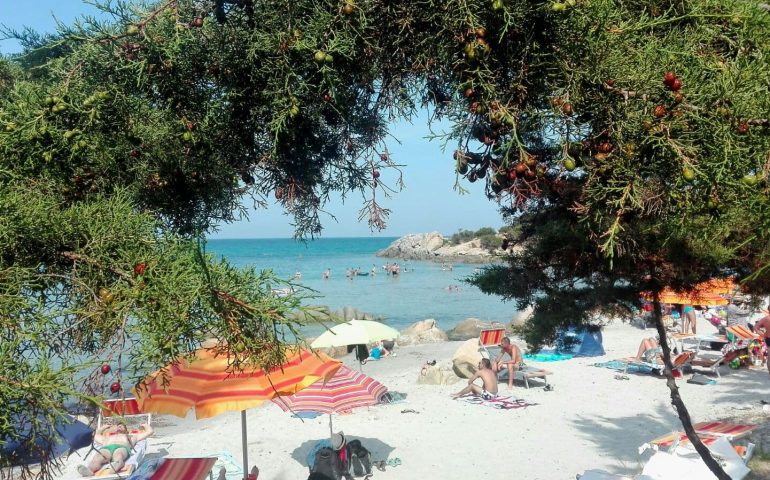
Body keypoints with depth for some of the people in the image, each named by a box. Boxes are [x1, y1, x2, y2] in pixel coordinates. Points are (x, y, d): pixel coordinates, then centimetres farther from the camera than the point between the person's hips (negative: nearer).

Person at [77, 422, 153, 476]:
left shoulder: (132, 436, 42)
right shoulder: (107, 438, 48)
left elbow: (149, 431, 44)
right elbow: (96, 434, 60)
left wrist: (144, 425, 60)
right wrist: (106, 427, 69)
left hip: (122, 447, -2)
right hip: (105, 448, 3)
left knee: (118, 456, -42)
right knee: (97, 458, -36)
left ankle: (117, 465, -76)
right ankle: (89, 471, -67)